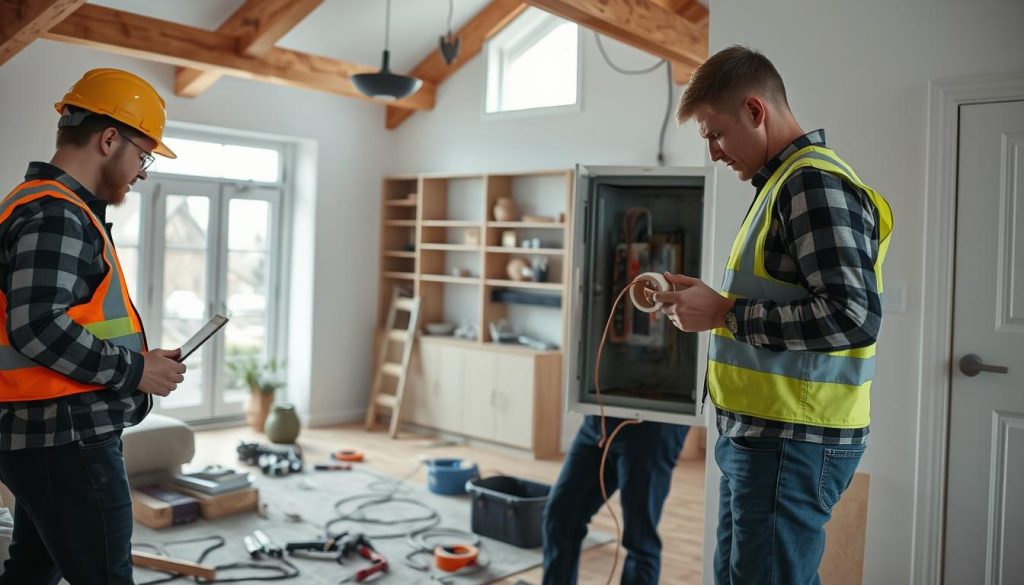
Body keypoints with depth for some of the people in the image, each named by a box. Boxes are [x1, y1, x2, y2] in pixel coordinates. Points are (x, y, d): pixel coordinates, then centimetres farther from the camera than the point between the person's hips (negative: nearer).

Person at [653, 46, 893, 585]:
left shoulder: (814, 182, -13)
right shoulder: (784, 182, 17)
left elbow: (852, 315, -23)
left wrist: (724, 311, -16)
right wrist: (706, 302, 7)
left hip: (793, 443, -10)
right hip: (758, 435, 10)